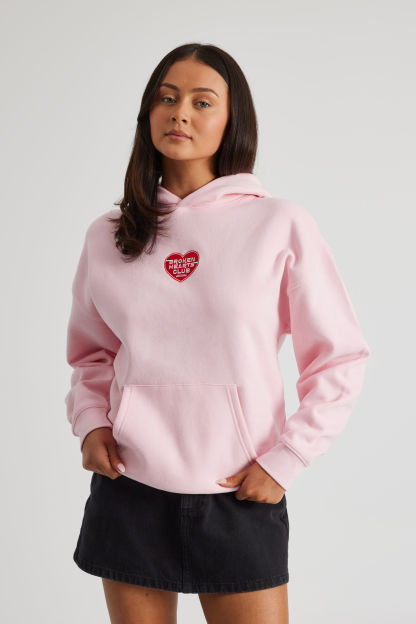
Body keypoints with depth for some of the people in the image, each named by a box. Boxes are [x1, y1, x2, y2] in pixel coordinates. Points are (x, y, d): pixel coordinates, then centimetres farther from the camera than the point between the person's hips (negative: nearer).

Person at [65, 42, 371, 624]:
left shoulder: (280, 225, -4)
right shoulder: (107, 235, 5)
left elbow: (342, 359, 0)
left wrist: (283, 462, -6)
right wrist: (90, 422, 1)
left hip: (241, 496, -2)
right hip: (128, 493, 3)